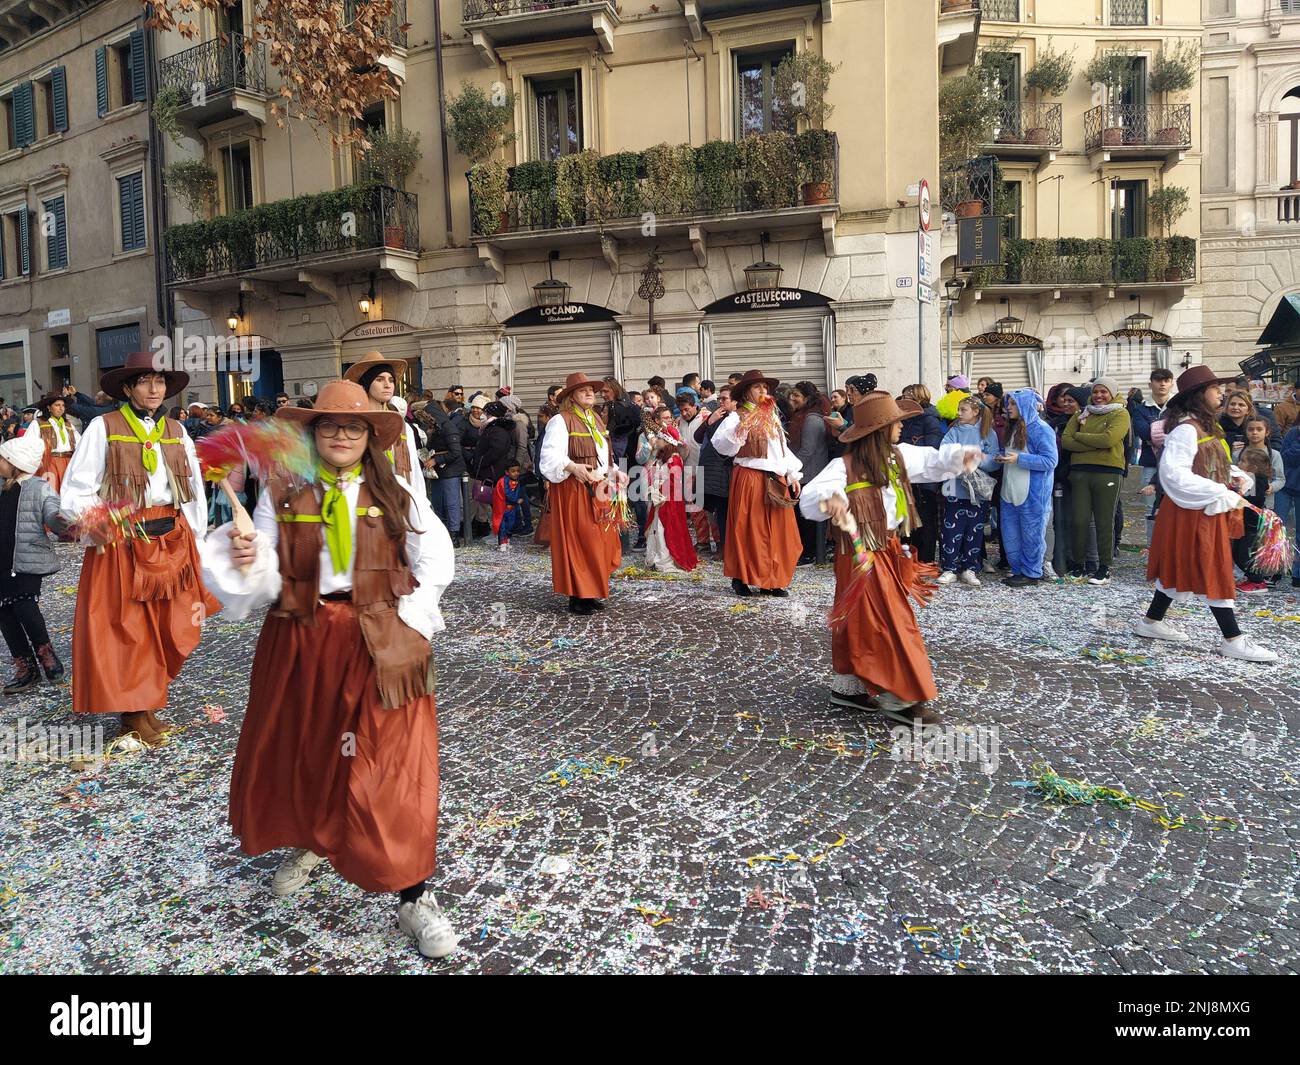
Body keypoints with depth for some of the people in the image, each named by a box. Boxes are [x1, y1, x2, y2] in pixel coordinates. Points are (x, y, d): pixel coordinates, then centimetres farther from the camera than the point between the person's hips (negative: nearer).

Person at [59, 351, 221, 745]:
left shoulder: (177, 431, 12)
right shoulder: (104, 427, -2)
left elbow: (194, 490, 13)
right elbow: (78, 490, -6)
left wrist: (195, 542, 10)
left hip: (172, 540, 4)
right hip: (121, 543, -4)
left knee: (168, 628, 8)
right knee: (123, 631, 2)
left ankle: (147, 706, 26)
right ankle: (133, 715, 15)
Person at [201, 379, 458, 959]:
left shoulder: (397, 495, 0)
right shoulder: (282, 495, 1)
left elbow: (434, 562, -2)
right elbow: (267, 581, -1)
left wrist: (405, 624, -11)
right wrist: (246, 562, -22)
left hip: (380, 640, -2)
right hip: (300, 639, 2)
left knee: (391, 762, -3)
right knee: (297, 748, 18)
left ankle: (413, 897, 8)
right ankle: (306, 843, 48)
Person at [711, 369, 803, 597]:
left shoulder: (772, 418, 19)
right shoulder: (736, 417, -4)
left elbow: (783, 448, 22)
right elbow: (721, 445, -18)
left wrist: (793, 476, 17)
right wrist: (739, 429, -31)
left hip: (776, 481, 7)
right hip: (749, 480, -7)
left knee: (777, 532, 6)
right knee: (748, 530, -4)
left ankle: (770, 581, 14)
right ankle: (740, 579, 6)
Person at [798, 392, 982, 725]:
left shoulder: (898, 456, 3)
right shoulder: (845, 466, -20)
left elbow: (931, 461, 19)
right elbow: (809, 499, -29)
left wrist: (959, 456, 0)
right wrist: (830, 499, -51)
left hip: (889, 550, 8)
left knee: (863, 623, 15)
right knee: (887, 623, -4)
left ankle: (848, 686, 27)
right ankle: (901, 698, 6)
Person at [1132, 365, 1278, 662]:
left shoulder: (1206, 426, 13)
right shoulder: (1186, 429, -18)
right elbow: (1174, 473, -26)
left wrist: (1236, 477, 1)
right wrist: (1221, 495, -24)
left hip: (1207, 513, 9)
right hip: (1193, 512, -9)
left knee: (1180, 569, 15)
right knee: (1214, 573, -4)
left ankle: (1152, 622, 24)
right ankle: (1233, 641, 2)